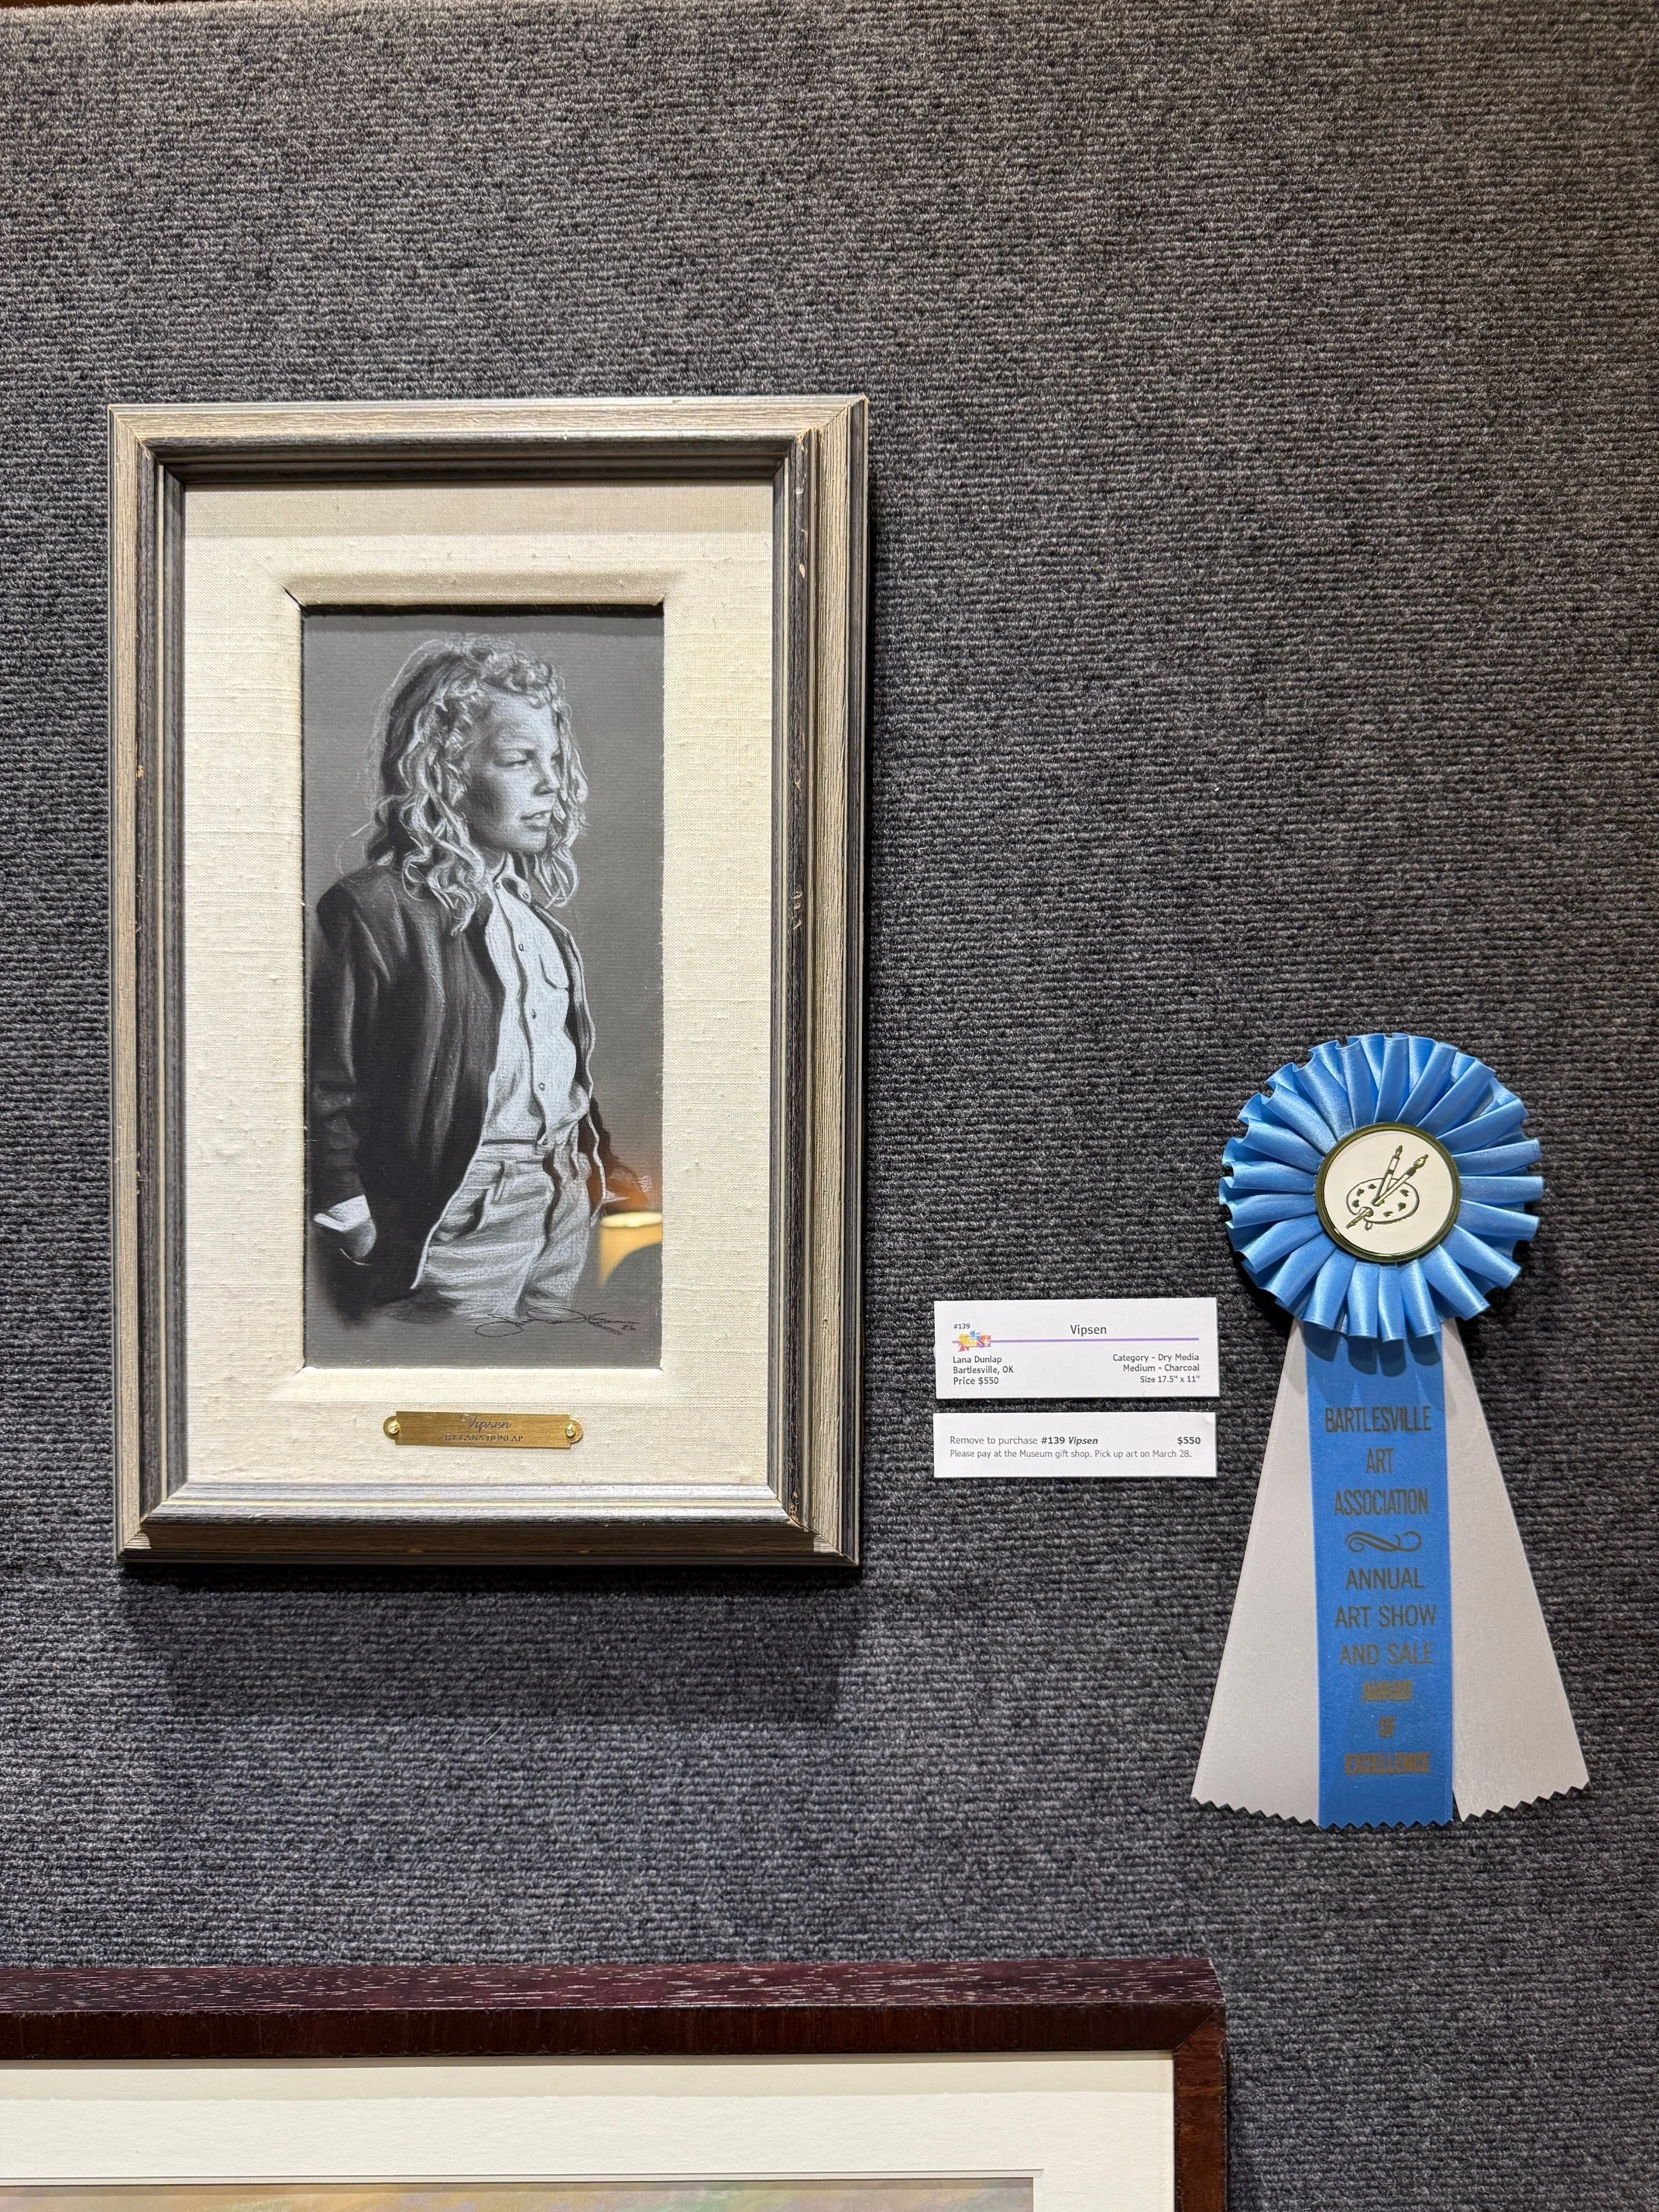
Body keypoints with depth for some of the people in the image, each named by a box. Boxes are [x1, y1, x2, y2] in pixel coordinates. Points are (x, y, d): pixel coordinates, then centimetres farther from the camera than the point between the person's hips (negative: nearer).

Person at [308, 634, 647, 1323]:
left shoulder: (533, 899, 11)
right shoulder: (371, 910, -14)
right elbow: (328, 1098, -13)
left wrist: (598, 1165, 16)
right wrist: (367, 1249, -12)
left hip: (567, 1200, 7)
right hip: (462, 1216, -7)